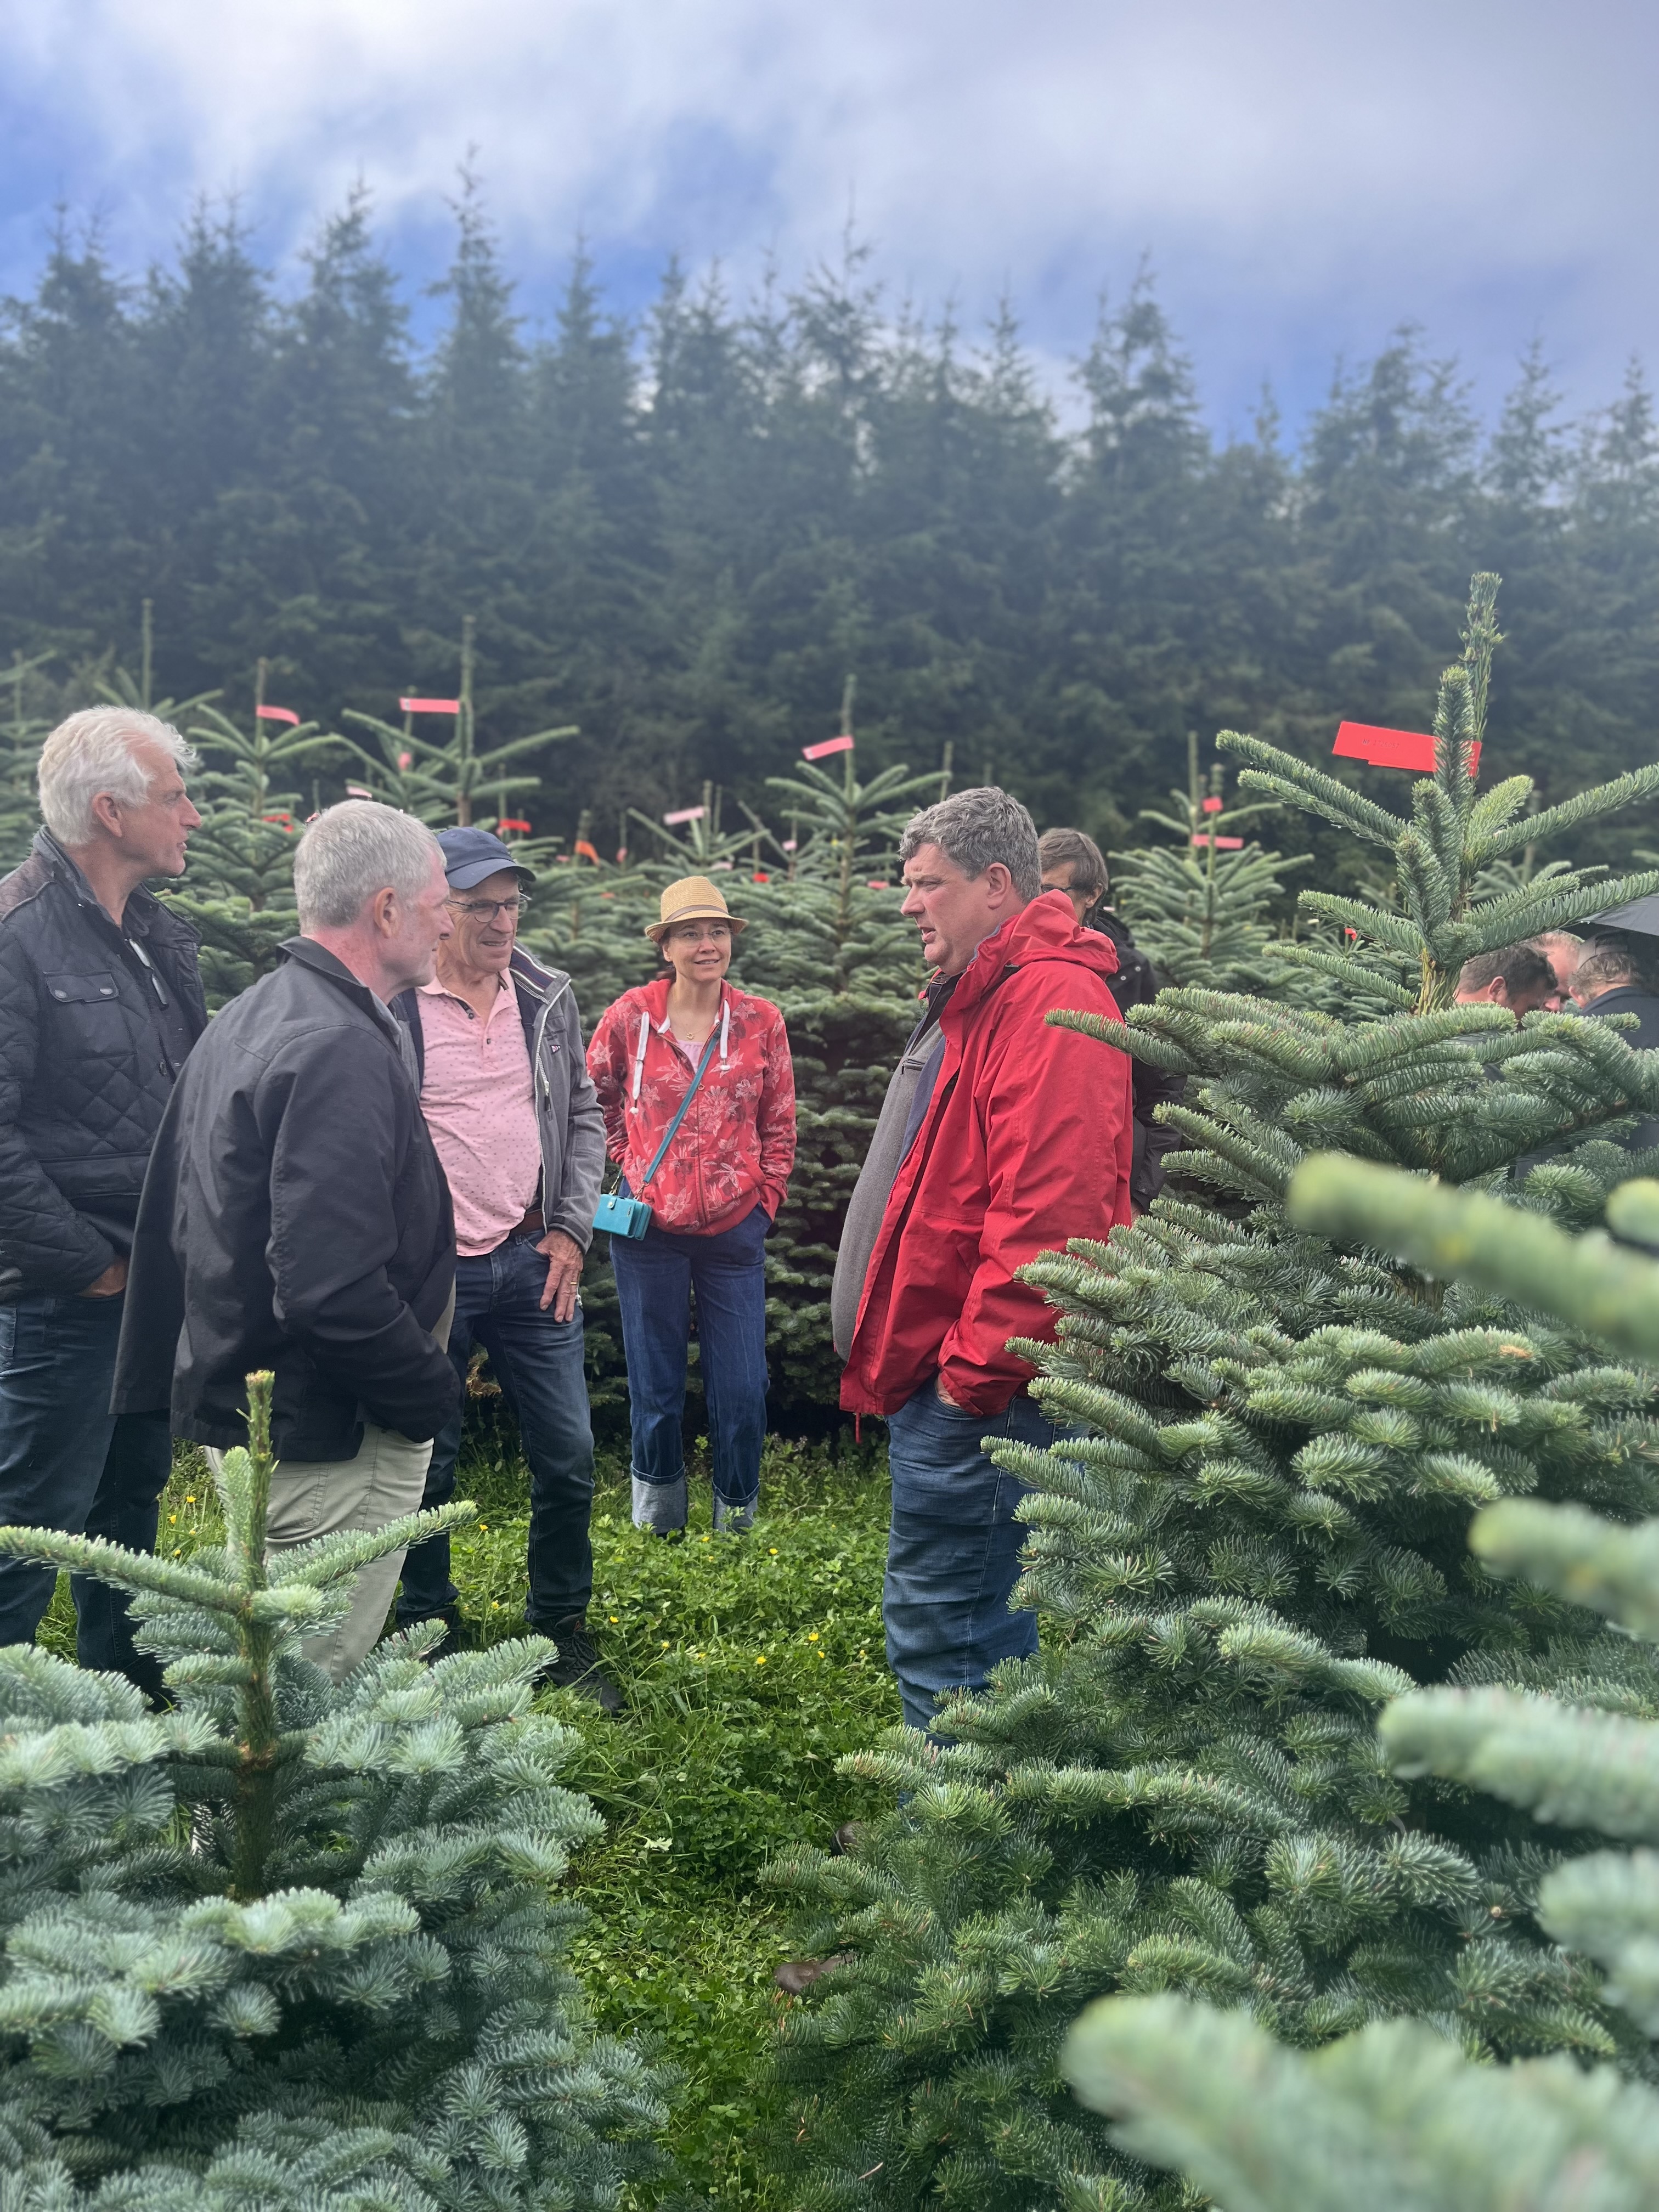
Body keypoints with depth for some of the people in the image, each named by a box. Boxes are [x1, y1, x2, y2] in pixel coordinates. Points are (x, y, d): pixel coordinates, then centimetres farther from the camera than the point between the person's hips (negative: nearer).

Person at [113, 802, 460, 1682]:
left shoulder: (242, 1020, 8)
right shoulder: (344, 1051, -24)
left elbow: (177, 1223, 15)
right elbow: (331, 1287, -31)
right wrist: (433, 1393, -16)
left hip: (239, 1404, 10)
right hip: (330, 1443, -10)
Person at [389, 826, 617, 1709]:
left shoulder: (549, 998, 6)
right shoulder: (388, 1006, -8)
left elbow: (583, 1116, 12)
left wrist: (572, 1230, 3)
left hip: (534, 1262, 4)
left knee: (569, 1455, 8)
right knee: (427, 1464, 10)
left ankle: (564, 1635, 26)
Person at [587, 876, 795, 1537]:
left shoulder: (761, 1022, 0)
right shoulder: (630, 1017, -3)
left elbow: (779, 1124, 8)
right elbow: (594, 1096, 13)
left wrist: (767, 1198, 2)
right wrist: (628, 1163, 6)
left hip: (735, 1229, 1)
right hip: (650, 1228, 0)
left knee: (743, 1388, 3)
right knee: (655, 1382, 11)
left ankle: (737, 1510, 24)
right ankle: (657, 1503, 31)